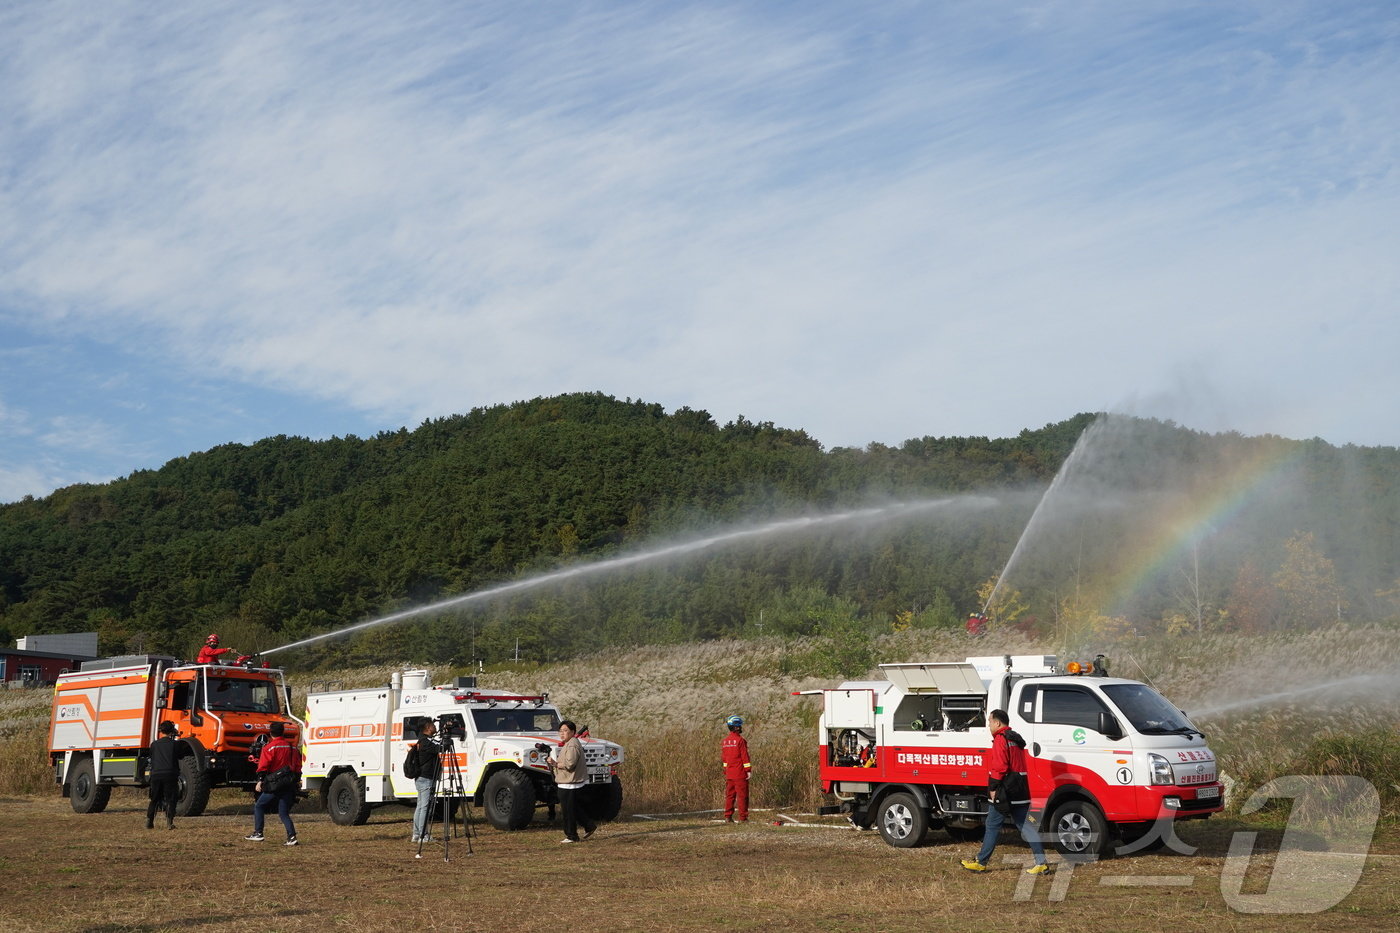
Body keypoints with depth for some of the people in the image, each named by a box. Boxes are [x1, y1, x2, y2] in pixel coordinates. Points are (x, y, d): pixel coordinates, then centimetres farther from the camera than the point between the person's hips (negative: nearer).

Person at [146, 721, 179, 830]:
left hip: (155, 775, 3)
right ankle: (169, 822, -10)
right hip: (169, 775, -3)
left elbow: (152, 759, 16)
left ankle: (149, 821, 9)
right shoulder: (173, 744, 0)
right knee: (170, 800, 0)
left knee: (154, 800, 15)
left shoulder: (154, 744, 9)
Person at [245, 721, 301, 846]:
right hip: (289, 785, 5)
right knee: (284, 813, 8)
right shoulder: (292, 747, 13)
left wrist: (260, 781, -13)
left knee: (259, 806, 12)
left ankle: (258, 834, 8)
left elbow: (263, 766, -12)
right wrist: (297, 780, 24)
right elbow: (298, 766, 16)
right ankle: (292, 836, -7)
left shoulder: (269, 747, -4)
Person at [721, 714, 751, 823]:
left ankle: (728, 817, 10)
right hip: (740, 773, -7)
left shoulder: (725, 741, 10)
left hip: (729, 774, 7)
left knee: (730, 795, 11)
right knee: (742, 795, -2)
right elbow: (745, 756, -14)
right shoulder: (740, 740, -12)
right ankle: (743, 817, -2)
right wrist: (748, 770, -10)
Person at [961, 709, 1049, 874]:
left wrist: (993, 788, -16)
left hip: (1004, 792, -9)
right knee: (1025, 826, 7)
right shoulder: (1016, 739, 19)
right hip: (1020, 792, 9)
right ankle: (1041, 863, 2)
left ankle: (981, 862, 10)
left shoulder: (1001, 739, -11)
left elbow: (999, 767, -20)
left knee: (992, 826, 2)